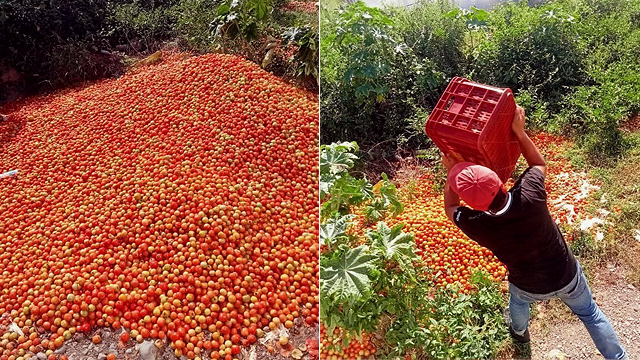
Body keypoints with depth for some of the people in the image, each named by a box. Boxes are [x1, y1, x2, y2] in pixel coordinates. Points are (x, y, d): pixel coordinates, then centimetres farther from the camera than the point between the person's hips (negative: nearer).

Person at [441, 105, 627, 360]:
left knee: (518, 300, 37)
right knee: (590, 313, 30)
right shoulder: (530, 196, -36)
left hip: (531, 288, 1)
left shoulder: (477, 226, -35)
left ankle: (519, 331, 67)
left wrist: (451, 171, -7)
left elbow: (450, 208, -10)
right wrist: (519, 131, -14)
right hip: (567, 275, 0)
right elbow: (540, 164, -10)